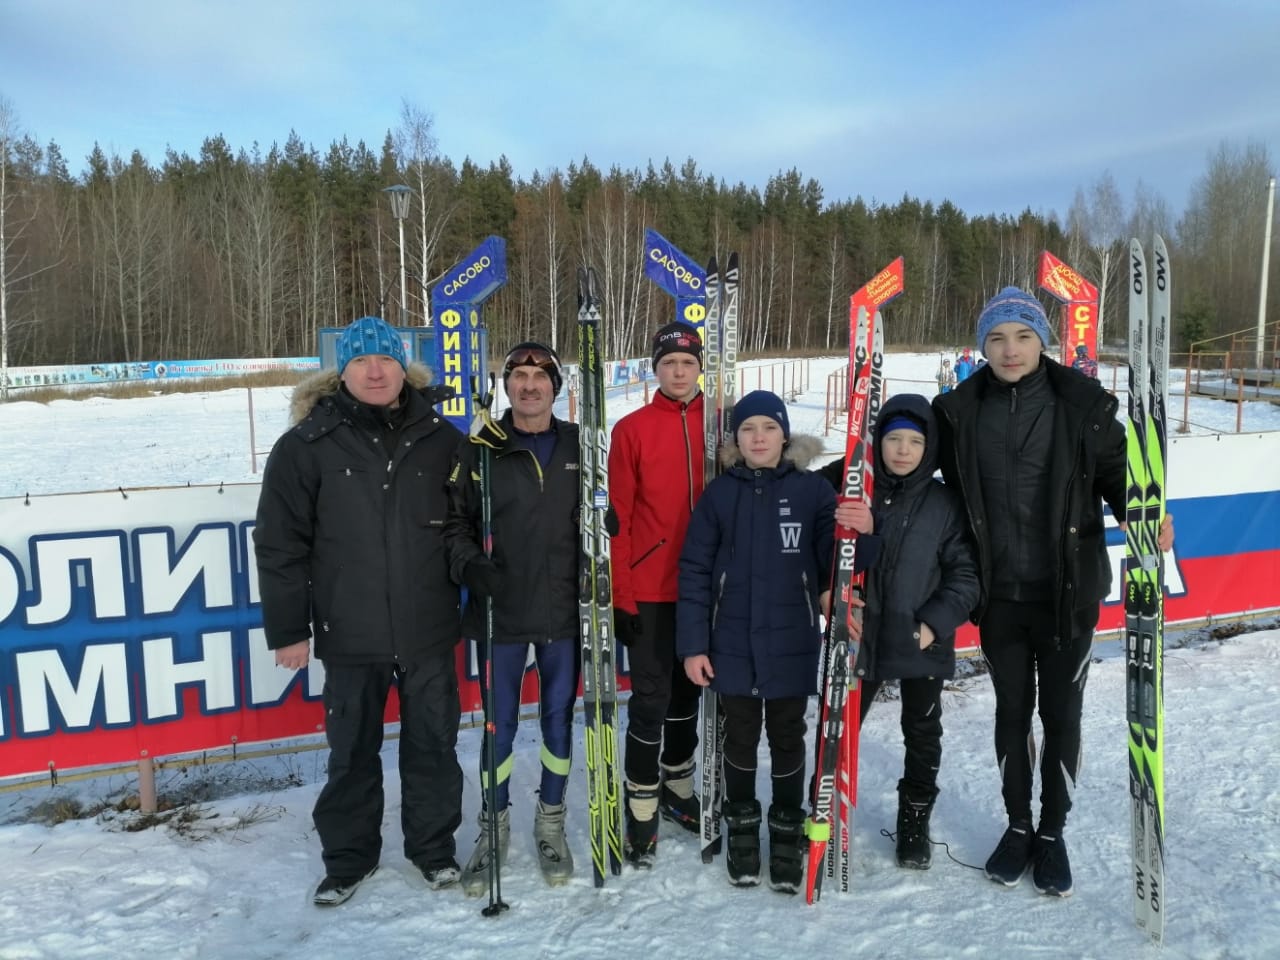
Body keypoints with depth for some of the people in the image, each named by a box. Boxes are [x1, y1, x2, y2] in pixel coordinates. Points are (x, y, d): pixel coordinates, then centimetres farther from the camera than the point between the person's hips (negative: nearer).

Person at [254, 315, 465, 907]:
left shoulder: (440, 440, 1)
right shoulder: (308, 445, -5)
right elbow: (280, 544, -3)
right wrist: (287, 628, -3)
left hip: (430, 630, 1)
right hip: (350, 633, -1)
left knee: (433, 743, 14)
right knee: (352, 751, 13)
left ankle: (434, 846, 33)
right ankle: (348, 857, 33)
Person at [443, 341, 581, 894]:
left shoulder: (580, 446, 4)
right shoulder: (480, 449, -1)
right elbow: (454, 520, 1)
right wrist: (469, 565, -16)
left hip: (565, 610, 2)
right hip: (501, 611, -1)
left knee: (559, 715, 13)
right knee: (500, 721, 8)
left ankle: (551, 821, 31)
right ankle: (494, 824, 27)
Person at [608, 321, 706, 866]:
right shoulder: (632, 430, -4)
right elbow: (618, 518, -6)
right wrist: (620, 596, -9)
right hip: (650, 590, -3)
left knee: (688, 691, 17)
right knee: (651, 698, 0)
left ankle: (677, 787, 36)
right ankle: (641, 805, 17)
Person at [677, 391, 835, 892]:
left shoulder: (813, 489, -4)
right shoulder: (719, 492, -2)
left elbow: (834, 554, -5)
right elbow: (694, 570, -2)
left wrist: (832, 592, -29)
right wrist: (692, 643, -6)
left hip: (792, 643, -1)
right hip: (732, 643, 1)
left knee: (787, 737, 13)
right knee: (740, 737, 14)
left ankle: (787, 831, 31)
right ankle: (741, 827, 33)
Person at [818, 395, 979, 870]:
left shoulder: (945, 503, -4)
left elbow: (964, 574, -3)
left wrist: (936, 623, -12)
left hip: (922, 644, 1)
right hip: (858, 636, 0)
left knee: (923, 734, 15)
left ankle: (915, 822, 35)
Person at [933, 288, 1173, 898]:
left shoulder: (1083, 404, -8)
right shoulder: (960, 410, -3)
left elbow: (1116, 471, -2)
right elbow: (948, 487, 3)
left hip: (1068, 591, -1)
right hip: (999, 593, 2)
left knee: (1061, 712, 12)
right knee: (1012, 711, 15)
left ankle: (1053, 831, 33)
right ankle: (1018, 825, 35)